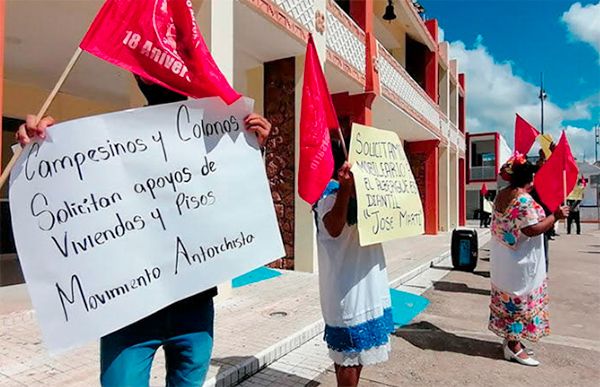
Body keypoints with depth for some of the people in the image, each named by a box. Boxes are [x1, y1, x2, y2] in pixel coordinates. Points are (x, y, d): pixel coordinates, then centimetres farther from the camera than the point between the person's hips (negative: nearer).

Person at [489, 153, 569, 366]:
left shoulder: (502, 194, 6)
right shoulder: (524, 199, -22)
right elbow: (532, 230, -25)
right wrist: (555, 216, -15)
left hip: (503, 257, 9)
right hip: (519, 261, -9)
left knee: (508, 298, 17)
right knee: (519, 300, 3)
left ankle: (511, 339, 30)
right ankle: (514, 346, 13)